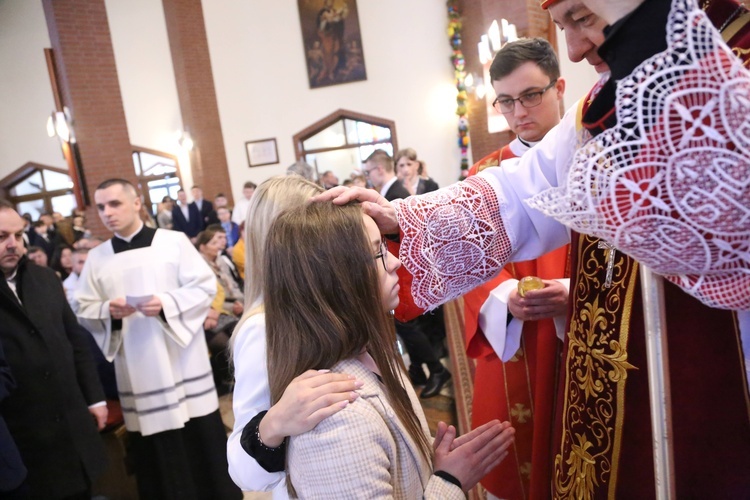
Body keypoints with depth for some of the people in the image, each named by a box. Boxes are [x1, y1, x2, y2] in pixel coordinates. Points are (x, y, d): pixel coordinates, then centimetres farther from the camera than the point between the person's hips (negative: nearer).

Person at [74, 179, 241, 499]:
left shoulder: (173, 241, -2)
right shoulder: (96, 257, 7)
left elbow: (205, 285, -5)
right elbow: (84, 311, 8)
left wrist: (166, 303, -19)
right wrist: (109, 310, -14)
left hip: (182, 362, -2)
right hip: (138, 372, 3)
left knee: (203, 444, 7)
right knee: (155, 453, 10)